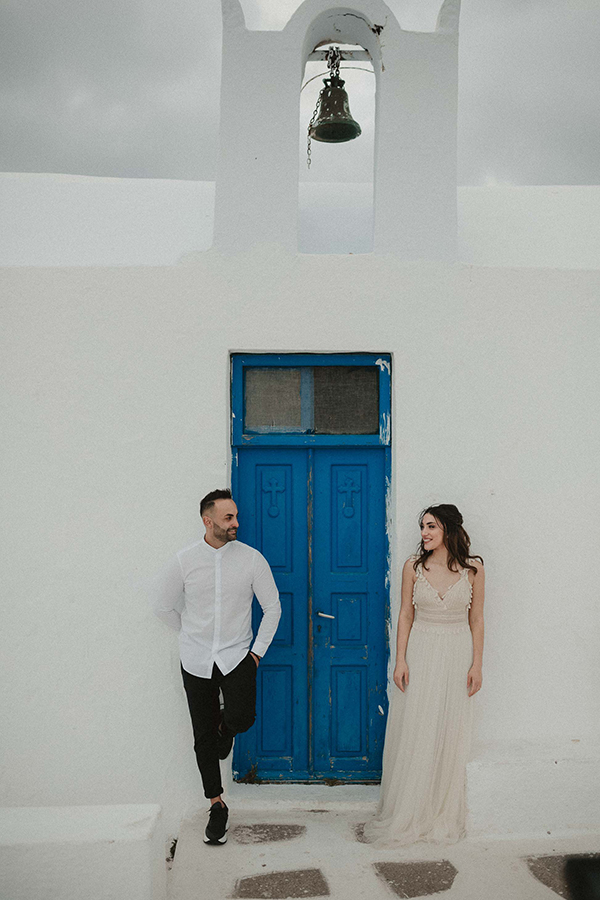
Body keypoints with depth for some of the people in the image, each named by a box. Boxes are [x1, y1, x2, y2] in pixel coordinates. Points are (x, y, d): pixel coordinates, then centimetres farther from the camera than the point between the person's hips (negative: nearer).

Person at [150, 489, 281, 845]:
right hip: (197, 660, 1)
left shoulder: (251, 558, -6)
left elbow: (273, 607, 2)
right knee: (204, 738, 6)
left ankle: (226, 725, 18)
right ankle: (217, 805, 25)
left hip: (237, 655, -1)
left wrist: (258, 649, -2)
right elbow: (163, 605, 9)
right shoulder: (184, 561, -5)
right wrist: (193, 633, 9)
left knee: (241, 718, -20)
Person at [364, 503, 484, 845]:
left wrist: (476, 664, -2)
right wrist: (400, 660, -4)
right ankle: (407, 814, 20)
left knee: (449, 735, 7)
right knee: (413, 733, 4)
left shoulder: (473, 568, -2)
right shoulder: (414, 566, -1)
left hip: (457, 656, 0)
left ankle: (444, 816, 24)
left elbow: (477, 619, 2)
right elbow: (406, 615, 2)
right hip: (420, 653, 0)